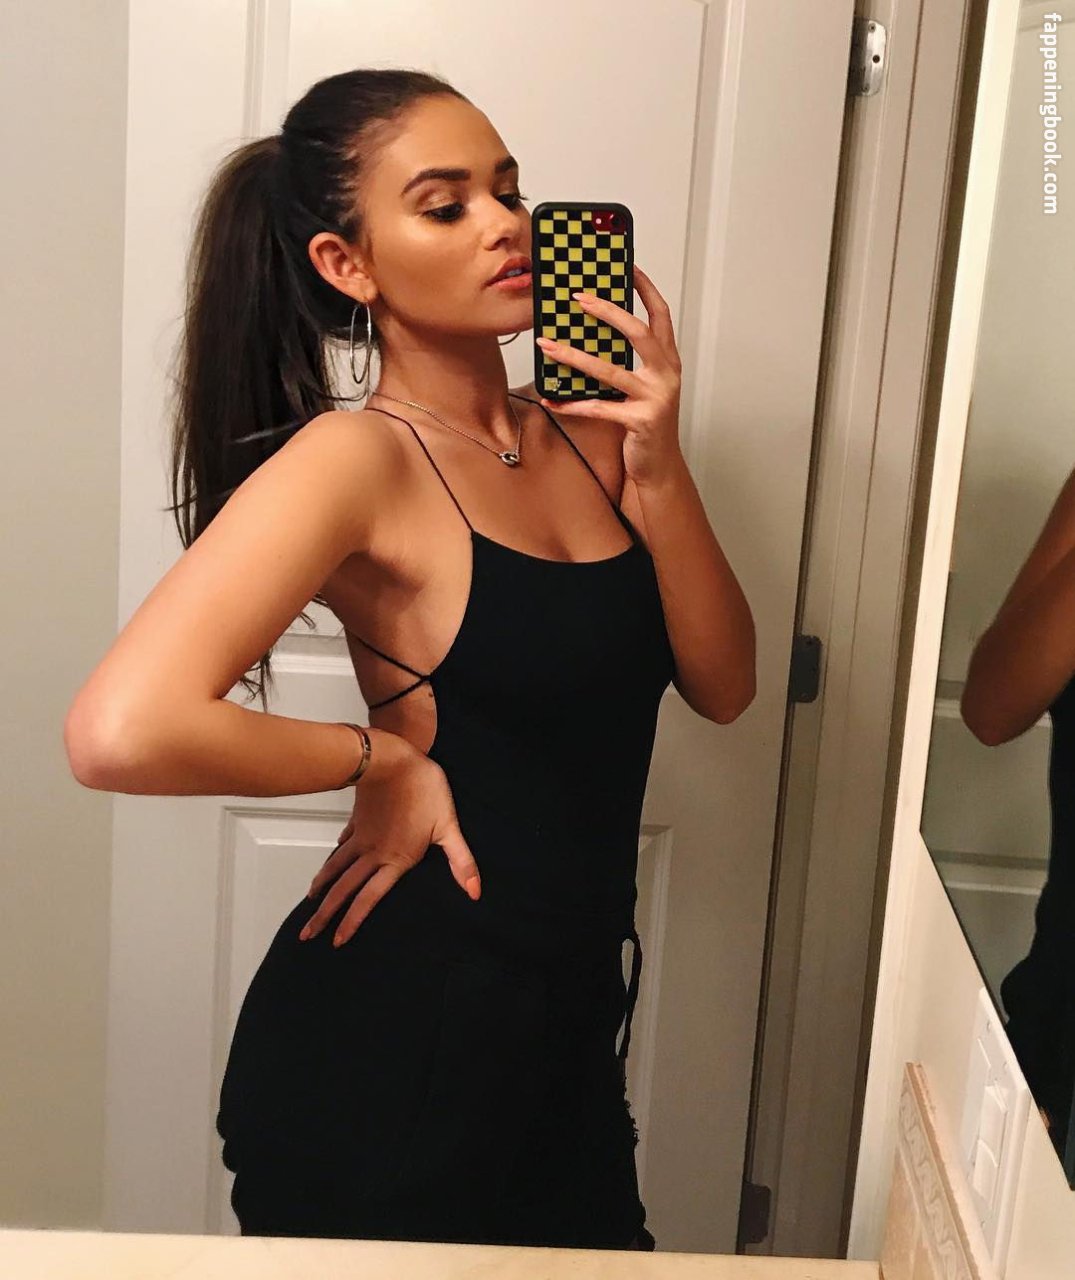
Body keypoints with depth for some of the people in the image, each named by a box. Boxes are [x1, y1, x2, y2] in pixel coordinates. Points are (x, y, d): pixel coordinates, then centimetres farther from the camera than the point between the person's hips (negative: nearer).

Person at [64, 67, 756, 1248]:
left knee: (597, 1248, 25)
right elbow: (121, 730, -32)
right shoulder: (357, 455, -18)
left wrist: (658, 466, -14)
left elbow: (721, 687, -1)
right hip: (394, 1032, -6)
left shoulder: (583, 430, 2)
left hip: (565, 1021, 7)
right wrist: (381, 758, -17)